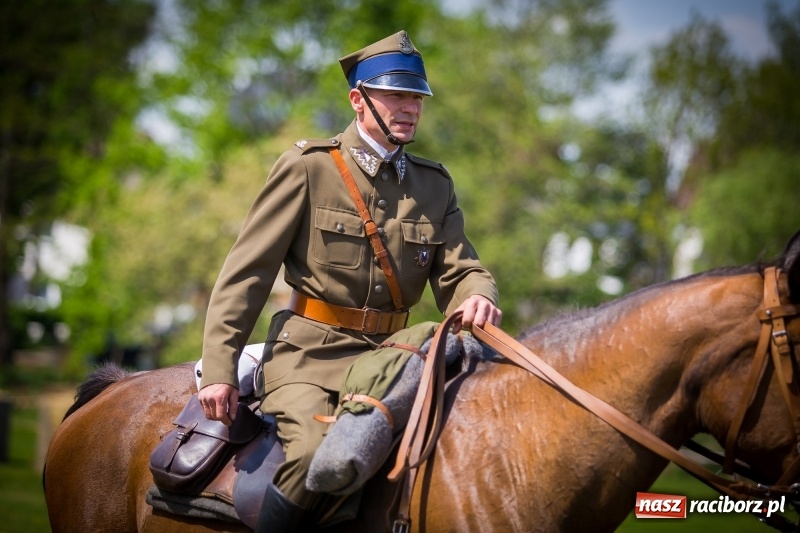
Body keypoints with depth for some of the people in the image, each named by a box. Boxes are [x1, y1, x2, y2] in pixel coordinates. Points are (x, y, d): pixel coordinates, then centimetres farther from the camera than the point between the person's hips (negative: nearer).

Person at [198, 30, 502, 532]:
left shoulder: (436, 185, 13)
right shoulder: (308, 168, -1)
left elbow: (458, 270, 9)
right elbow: (246, 273, -2)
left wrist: (477, 297, -18)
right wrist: (220, 370, -9)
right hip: (310, 353, -5)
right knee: (315, 452, -31)